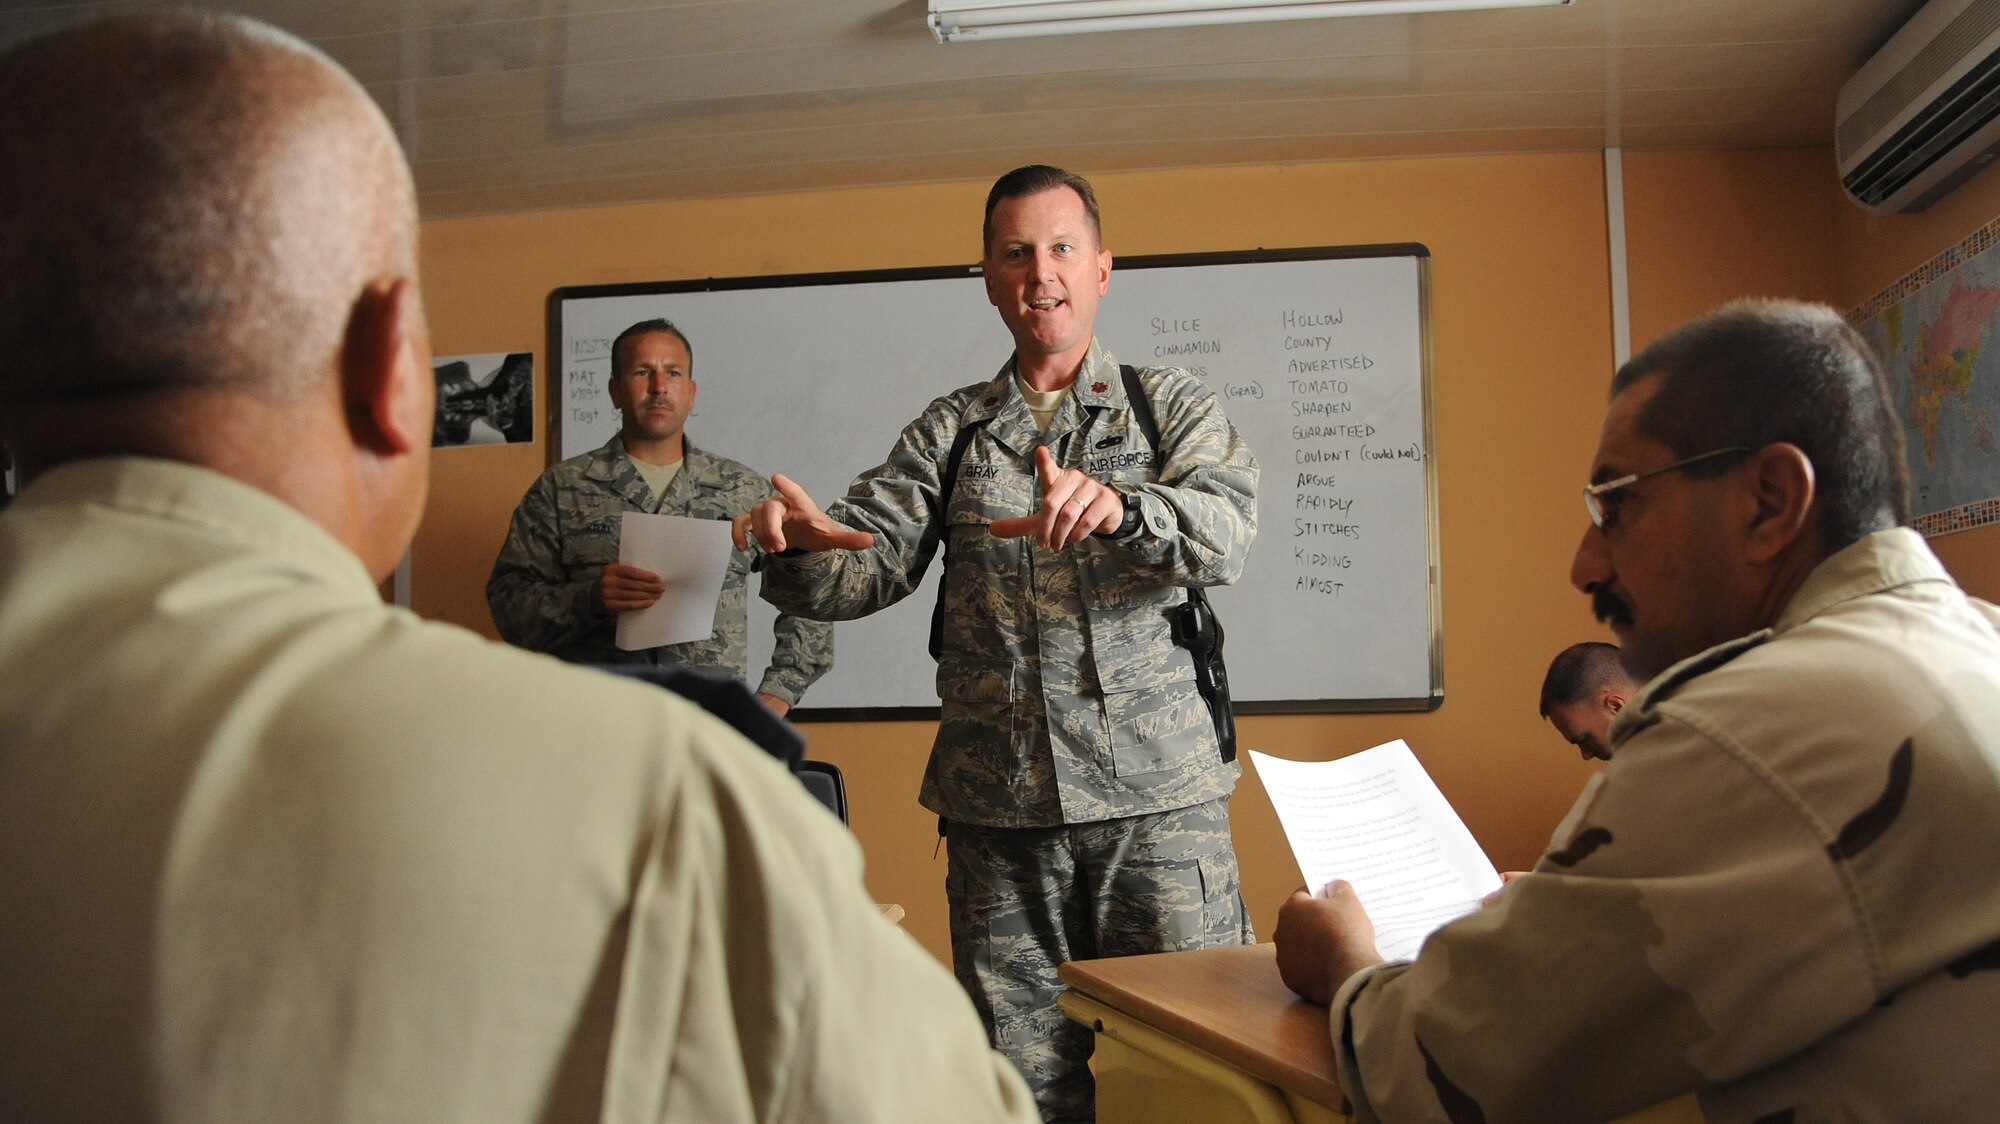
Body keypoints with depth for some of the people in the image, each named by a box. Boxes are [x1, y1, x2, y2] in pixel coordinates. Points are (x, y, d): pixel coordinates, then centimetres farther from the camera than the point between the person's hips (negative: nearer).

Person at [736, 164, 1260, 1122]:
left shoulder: (1171, 407, 9)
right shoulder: (949, 431, 14)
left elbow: (1224, 531, -11)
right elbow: (867, 566, 3)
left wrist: (1117, 507, -33)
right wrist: (803, 544, -21)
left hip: (1158, 796, -1)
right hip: (997, 805, 2)